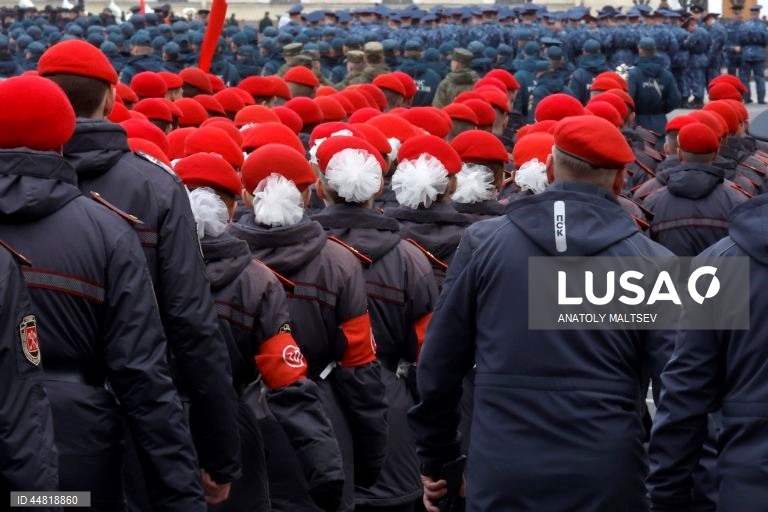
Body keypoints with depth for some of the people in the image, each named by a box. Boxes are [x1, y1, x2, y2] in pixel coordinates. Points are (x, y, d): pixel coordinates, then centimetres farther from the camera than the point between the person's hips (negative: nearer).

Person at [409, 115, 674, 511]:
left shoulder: (482, 242, 0)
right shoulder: (651, 262, -3)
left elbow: (440, 363, 5)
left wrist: (434, 459, 17)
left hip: (500, 476, 1)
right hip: (607, 479, -1)